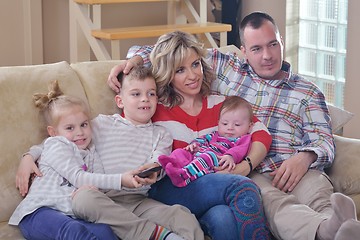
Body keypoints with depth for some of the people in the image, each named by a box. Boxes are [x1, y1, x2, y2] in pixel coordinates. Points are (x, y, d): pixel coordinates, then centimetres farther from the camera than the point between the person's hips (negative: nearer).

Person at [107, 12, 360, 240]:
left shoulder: (308, 92, 23)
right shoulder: (224, 68, 23)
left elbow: (324, 142, 11)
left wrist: (305, 157, -13)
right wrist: (135, 60, 6)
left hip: (294, 170, 2)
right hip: (245, 173, -1)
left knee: (321, 194, -37)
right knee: (274, 202, -39)